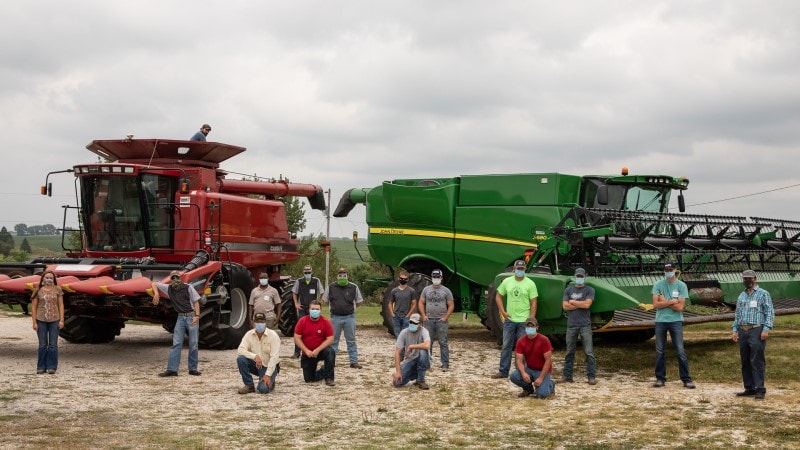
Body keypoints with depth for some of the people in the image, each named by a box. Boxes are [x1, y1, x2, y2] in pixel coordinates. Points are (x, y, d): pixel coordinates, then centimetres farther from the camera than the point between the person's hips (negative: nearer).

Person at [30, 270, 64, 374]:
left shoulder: (57, 290, 3)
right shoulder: (38, 291, 1)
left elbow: (61, 305, 3)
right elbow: (34, 307, 2)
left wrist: (61, 320, -3)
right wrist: (34, 322, -3)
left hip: (54, 320, 0)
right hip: (41, 321, 0)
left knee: (53, 345, 3)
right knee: (42, 345, 4)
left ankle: (51, 367, 9)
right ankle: (41, 367, 12)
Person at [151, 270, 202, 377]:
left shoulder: (188, 287, -4)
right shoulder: (168, 288, 6)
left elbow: (196, 301, -4)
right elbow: (154, 284, 16)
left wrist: (197, 316, -15)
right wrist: (156, 293, -4)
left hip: (192, 316, -3)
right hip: (181, 317, 3)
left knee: (193, 344, 1)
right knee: (176, 344, -3)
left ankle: (193, 369, 9)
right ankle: (172, 369, -6)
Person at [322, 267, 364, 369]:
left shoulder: (353, 287, -1)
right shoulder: (331, 287, 2)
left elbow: (359, 301, 10)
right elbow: (325, 300, 13)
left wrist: (350, 308, 6)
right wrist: (335, 307, 9)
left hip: (349, 317, -1)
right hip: (335, 317, 1)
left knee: (351, 341, 5)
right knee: (333, 340, 7)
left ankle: (354, 361, 10)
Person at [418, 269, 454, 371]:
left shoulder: (446, 291, 3)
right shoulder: (426, 289, 10)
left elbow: (451, 305, 3)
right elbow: (421, 303, 11)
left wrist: (445, 317, -7)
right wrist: (423, 315, -1)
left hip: (441, 320, -2)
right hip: (428, 320, 2)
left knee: (443, 343, -4)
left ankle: (445, 365, -3)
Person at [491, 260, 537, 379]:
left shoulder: (530, 284, -6)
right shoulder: (507, 282, 3)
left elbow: (533, 303, -6)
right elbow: (498, 296, 11)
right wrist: (503, 312, 1)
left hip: (524, 321, -3)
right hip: (509, 320, 3)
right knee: (506, 346, 7)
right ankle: (503, 371, 13)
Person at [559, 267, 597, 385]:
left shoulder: (589, 290, 4)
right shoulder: (568, 290, 12)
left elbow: (587, 304, -11)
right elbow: (565, 306, -1)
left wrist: (572, 302, -2)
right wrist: (581, 304, -6)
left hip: (585, 325, -3)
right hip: (571, 325, 3)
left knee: (589, 352, -5)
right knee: (569, 352, 8)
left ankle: (592, 376, -4)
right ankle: (567, 375, 14)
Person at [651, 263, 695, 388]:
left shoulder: (681, 286, -2)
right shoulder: (658, 285, 3)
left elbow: (680, 307, -10)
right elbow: (655, 304, -7)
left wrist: (664, 301, -8)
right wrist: (672, 301, -11)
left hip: (676, 321, -2)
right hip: (660, 321, 2)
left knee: (680, 351, -4)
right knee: (659, 351, 7)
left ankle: (686, 379, 0)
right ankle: (660, 378, 16)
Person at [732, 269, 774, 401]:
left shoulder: (763, 294, 2)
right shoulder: (741, 296, 20)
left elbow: (770, 312, -4)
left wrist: (766, 329, -14)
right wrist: (735, 330, 15)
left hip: (756, 331, -6)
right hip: (743, 331, 6)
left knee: (757, 361, -10)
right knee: (745, 362, 7)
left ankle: (760, 389, -8)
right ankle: (749, 388, 13)